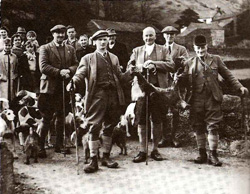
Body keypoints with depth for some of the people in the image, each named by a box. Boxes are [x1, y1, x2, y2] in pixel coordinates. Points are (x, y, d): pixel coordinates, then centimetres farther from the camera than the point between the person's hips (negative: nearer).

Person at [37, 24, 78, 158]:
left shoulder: (70, 49, 15)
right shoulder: (45, 48, 1)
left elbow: (76, 65, 10)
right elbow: (43, 67, -9)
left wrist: (69, 71, -12)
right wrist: (59, 72, -18)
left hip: (65, 87, 4)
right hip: (49, 88, -4)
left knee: (61, 117, 10)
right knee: (46, 119, -3)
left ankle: (59, 145, 19)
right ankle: (41, 146, 3)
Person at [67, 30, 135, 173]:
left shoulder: (114, 58, 20)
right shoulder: (88, 59, 9)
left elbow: (120, 77, 15)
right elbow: (80, 74, -3)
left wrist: (130, 73, -3)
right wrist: (73, 82, -23)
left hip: (113, 95, 4)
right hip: (97, 95, -4)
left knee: (109, 127, 10)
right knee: (94, 127, -7)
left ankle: (106, 157, 22)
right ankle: (94, 160, -2)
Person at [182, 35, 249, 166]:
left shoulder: (216, 60, 10)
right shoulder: (189, 63, 11)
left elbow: (228, 76, 8)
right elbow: (185, 81, 9)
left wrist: (240, 87, -1)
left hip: (212, 99, -1)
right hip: (196, 100, 1)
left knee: (213, 127, -2)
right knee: (198, 128, 5)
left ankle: (212, 155, 6)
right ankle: (202, 154, 17)